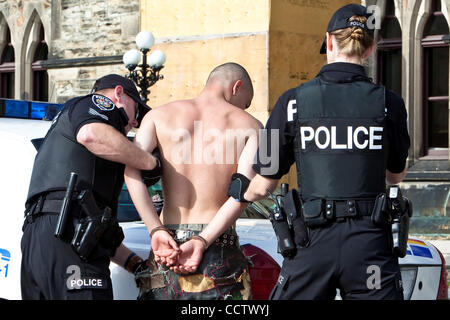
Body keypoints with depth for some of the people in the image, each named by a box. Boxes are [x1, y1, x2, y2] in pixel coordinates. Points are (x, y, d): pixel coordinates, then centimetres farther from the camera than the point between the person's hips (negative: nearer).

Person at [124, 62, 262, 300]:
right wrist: (201, 242, -14)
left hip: (167, 244, 2)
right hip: (219, 245, -2)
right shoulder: (249, 125, 7)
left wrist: (156, 231, -11)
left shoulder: (159, 116, 12)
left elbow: (131, 169, -5)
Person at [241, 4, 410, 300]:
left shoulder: (293, 102, -1)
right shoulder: (388, 103, 1)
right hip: (370, 241, 0)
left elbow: (263, 185, 4)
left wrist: (243, 195, 28)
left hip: (314, 242, 0)